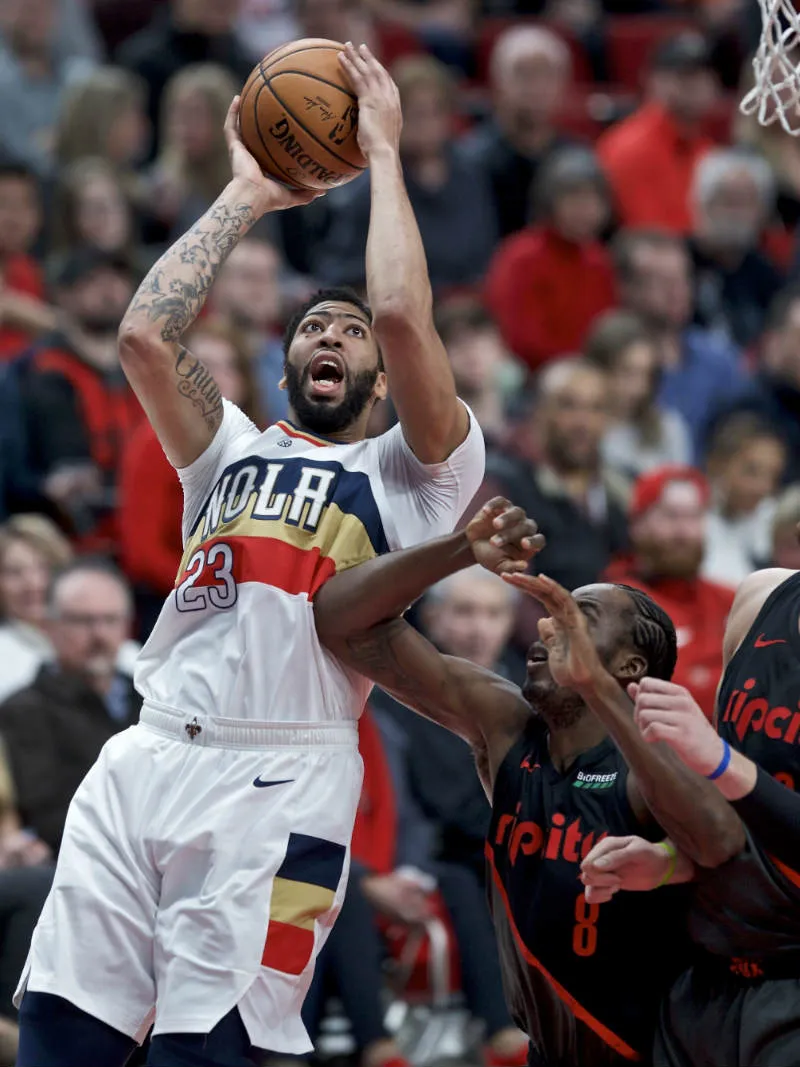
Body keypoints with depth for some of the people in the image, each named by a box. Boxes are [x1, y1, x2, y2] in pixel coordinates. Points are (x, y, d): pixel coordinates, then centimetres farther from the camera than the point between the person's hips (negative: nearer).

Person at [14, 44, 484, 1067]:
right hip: (147, 756, 4)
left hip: (279, 780, -4)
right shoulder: (233, 451, 26)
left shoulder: (413, 473, 12)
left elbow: (402, 317, -5)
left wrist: (382, 154, 6)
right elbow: (146, 335, 9)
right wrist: (244, 197, 16)